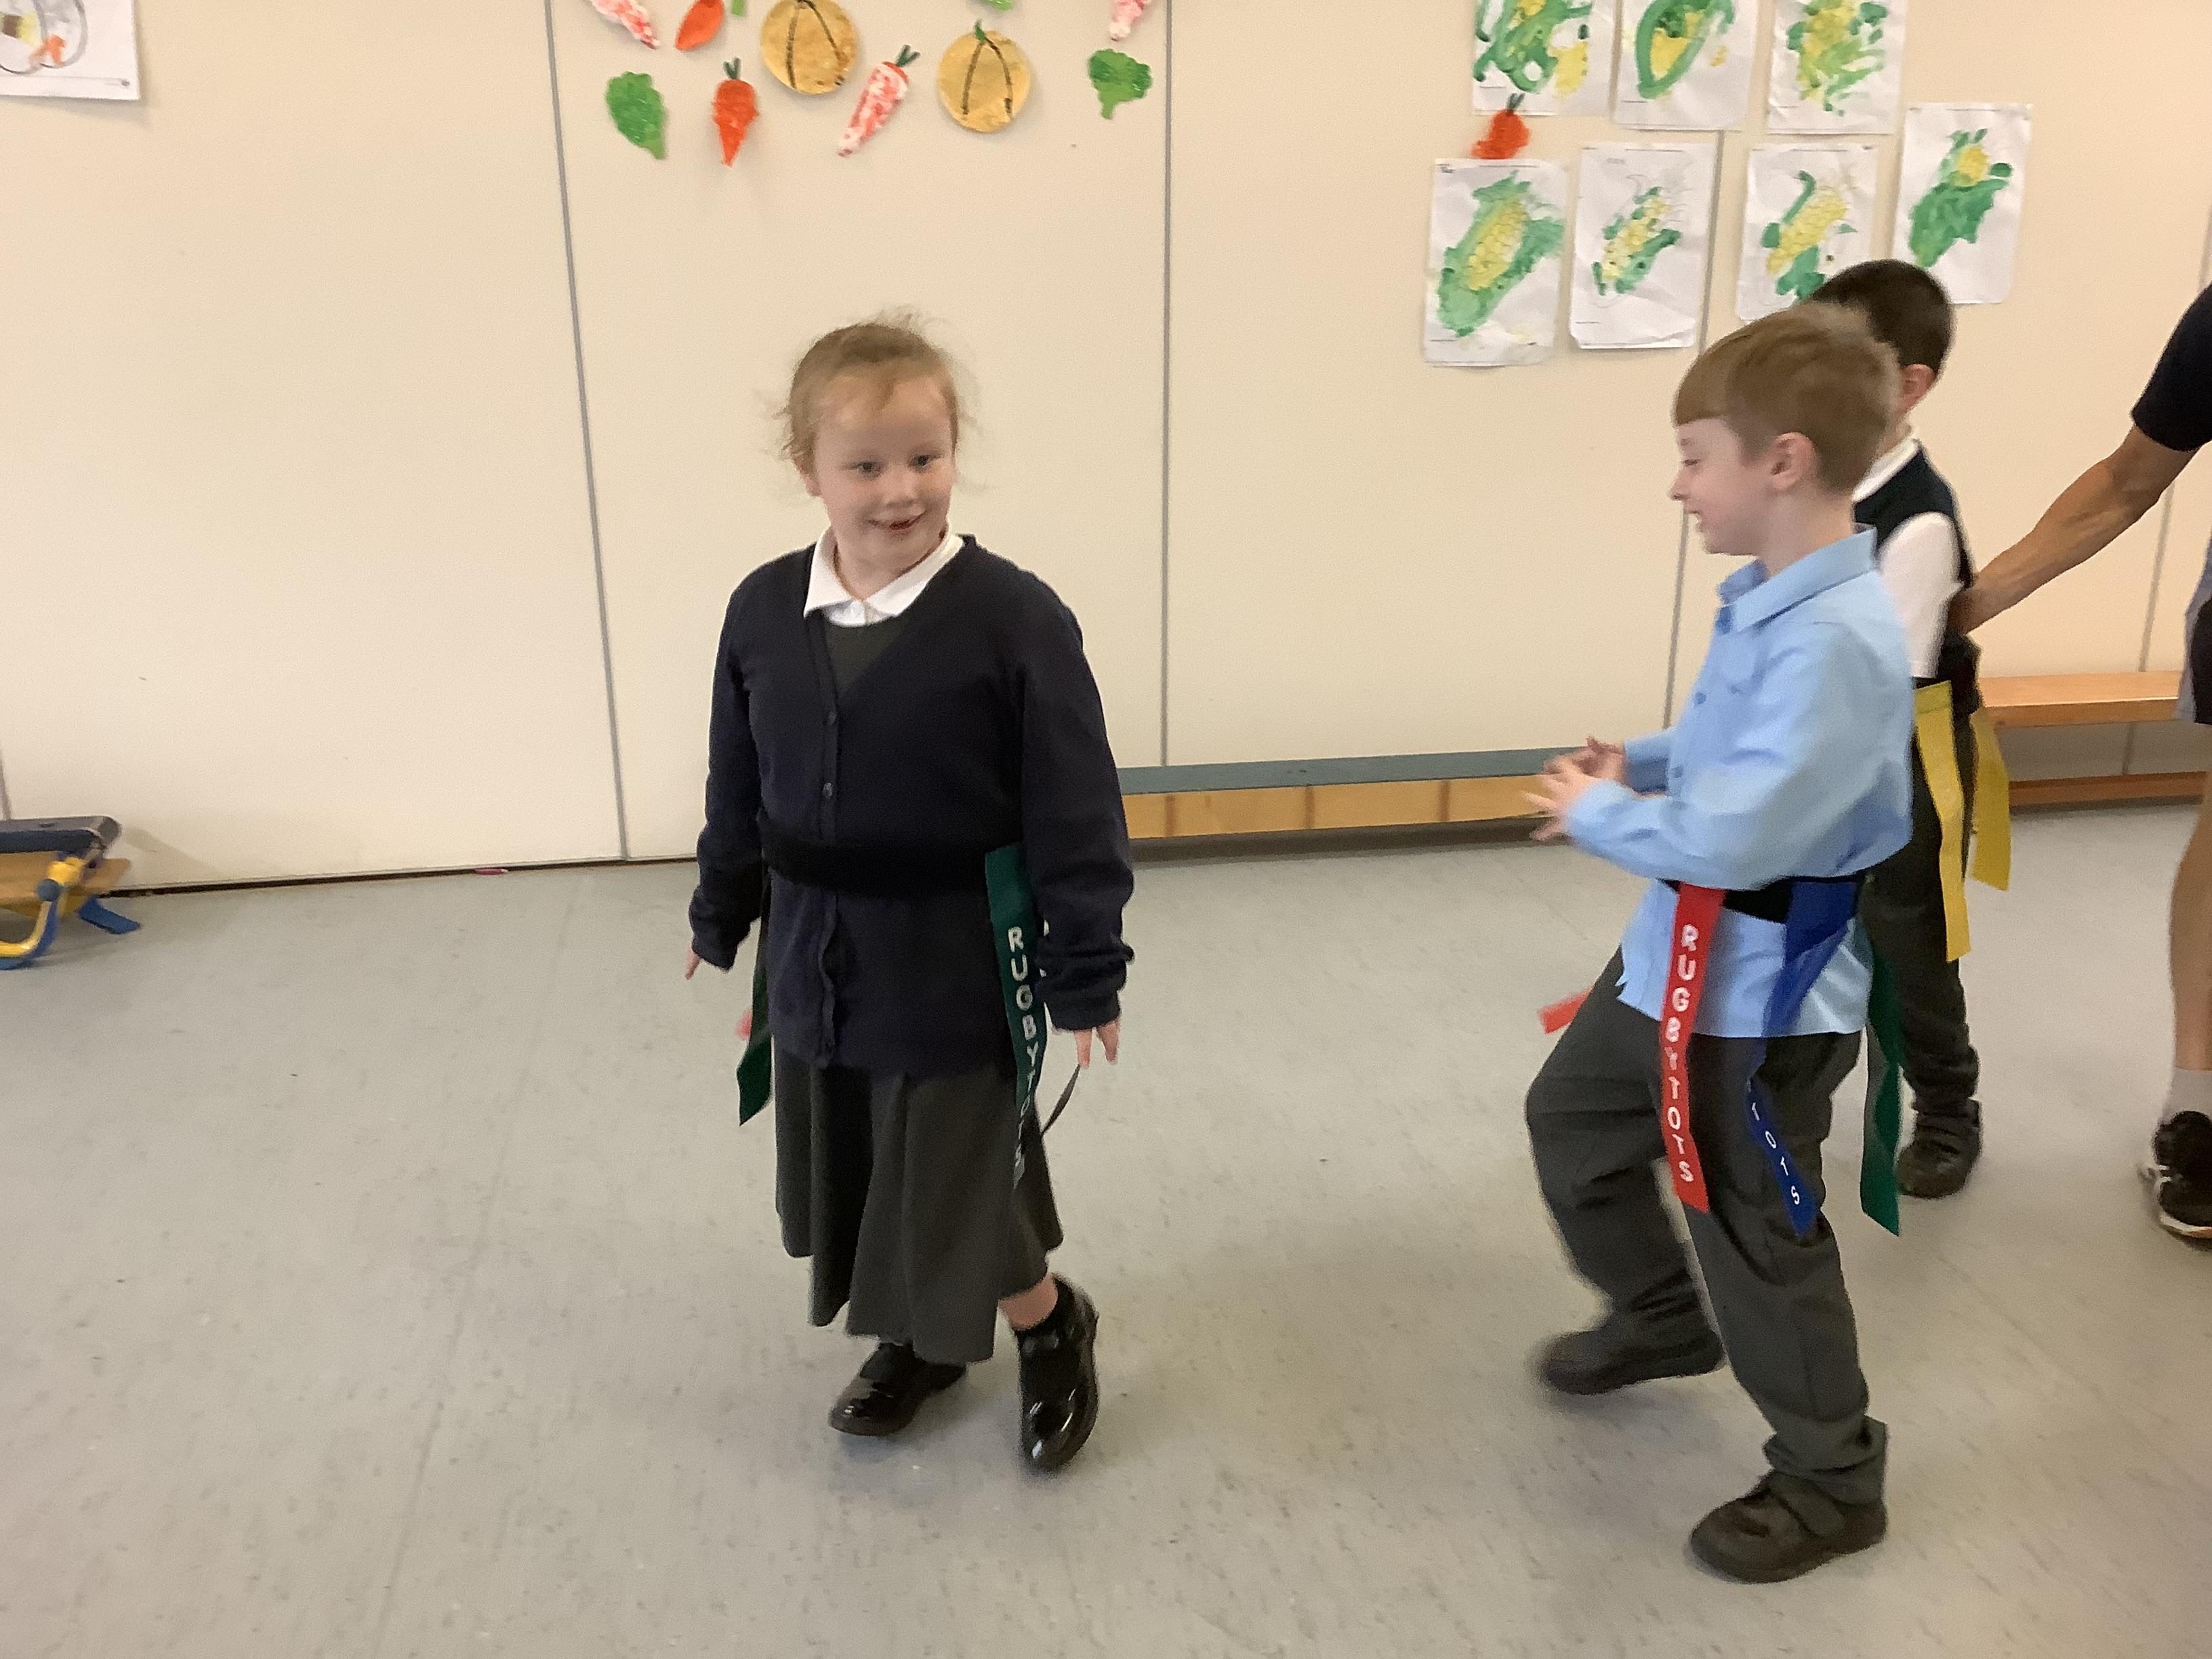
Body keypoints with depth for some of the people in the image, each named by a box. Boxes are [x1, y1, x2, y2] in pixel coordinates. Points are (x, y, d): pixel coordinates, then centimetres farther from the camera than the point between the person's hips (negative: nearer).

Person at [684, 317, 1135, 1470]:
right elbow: (736, 785, 9)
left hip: (957, 962, -5)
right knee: (852, 1184, 18)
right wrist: (722, 921, 16)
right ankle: (914, 1340, 45)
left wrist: (1086, 973, -11)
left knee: (961, 1190, 6)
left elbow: (1074, 811, -13)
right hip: (814, 956, 5)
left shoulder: (1013, 616, -17)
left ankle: (1055, 1333, 36)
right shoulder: (764, 609, -3)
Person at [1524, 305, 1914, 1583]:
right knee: (1571, 1119, 26)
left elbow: (1734, 837, -34)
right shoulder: (1771, 602, 1)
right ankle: (1661, 1320, 50)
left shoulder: (1837, 639, -30)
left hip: (1763, 995, -10)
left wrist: (1597, 817, -18)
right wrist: (1634, 768, 0)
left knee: (1758, 1238, 7)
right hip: (1679, 955, 10)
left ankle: (1831, 1483, 31)